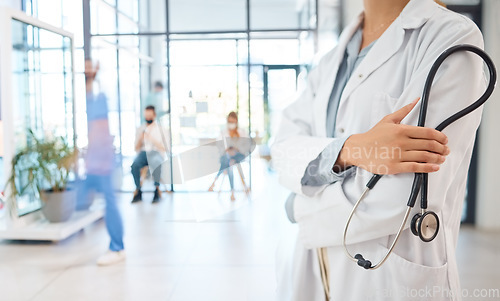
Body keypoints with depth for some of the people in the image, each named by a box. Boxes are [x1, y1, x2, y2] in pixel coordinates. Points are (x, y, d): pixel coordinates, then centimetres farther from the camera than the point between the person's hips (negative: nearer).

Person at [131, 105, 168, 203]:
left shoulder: (160, 129, 11)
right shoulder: (140, 129, 19)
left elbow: (164, 148, 3)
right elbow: (136, 149, 17)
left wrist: (151, 139, -9)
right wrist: (140, 139, -3)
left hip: (156, 152, -2)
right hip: (143, 152, 2)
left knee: (156, 163, -40)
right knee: (134, 165, -34)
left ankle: (157, 189, -29)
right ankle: (138, 190, -22)